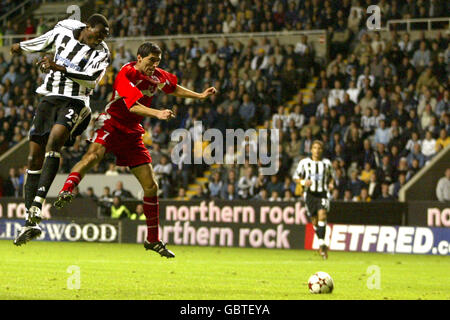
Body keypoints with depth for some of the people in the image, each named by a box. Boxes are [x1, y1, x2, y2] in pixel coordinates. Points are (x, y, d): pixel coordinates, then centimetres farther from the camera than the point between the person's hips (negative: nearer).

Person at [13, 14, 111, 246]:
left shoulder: (101, 52, -3)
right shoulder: (62, 31, 6)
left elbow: (92, 78, -18)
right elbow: (43, 42, 26)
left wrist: (59, 68, -23)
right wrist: (21, 47, 41)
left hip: (75, 103, -4)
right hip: (49, 98, 4)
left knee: (54, 141, -31)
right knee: (34, 159, 0)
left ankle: (37, 204, -37)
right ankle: (30, 223, 3)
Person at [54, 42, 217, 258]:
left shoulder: (157, 76, 6)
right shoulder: (126, 74, -16)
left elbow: (174, 89, 29)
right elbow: (133, 106, -27)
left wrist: (200, 96, 26)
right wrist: (157, 113, -40)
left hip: (132, 133, 6)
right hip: (110, 124, -6)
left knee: (151, 187, 3)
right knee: (94, 154, -40)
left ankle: (153, 240, 15)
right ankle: (65, 192, -53)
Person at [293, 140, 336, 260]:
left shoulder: (327, 163, 6)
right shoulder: (304, 162, 3)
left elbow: (332, 176, 19)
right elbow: (296, 177, 8)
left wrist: (331, 183, -2)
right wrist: (303, 182, -13)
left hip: (323, 193, -1)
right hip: (310, 193, 1)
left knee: (322, 215, -22)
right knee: (314, 221, 3)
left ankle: (321, 243, -23)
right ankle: (322, 245, 21)